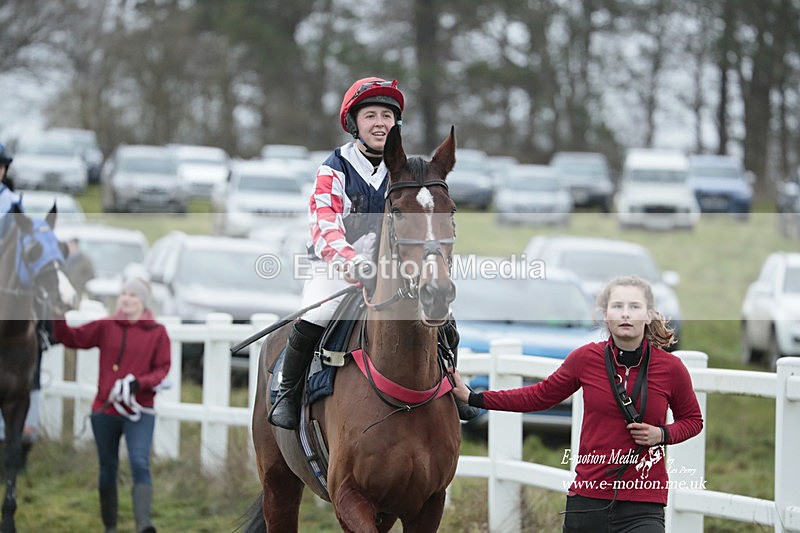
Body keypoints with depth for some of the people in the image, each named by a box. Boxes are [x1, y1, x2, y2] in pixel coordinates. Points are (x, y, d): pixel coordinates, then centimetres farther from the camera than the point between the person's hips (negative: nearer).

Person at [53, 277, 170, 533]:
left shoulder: (157, 332, 1)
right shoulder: (105, 327, 5)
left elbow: (163, 368, -2)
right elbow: (72, 339, 3)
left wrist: (138, 383, -18)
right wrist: (59, 318, -14)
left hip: (139, 412, -3)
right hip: (104, 410, 3)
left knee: (140, 465, -19)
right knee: (108, 469, 11)